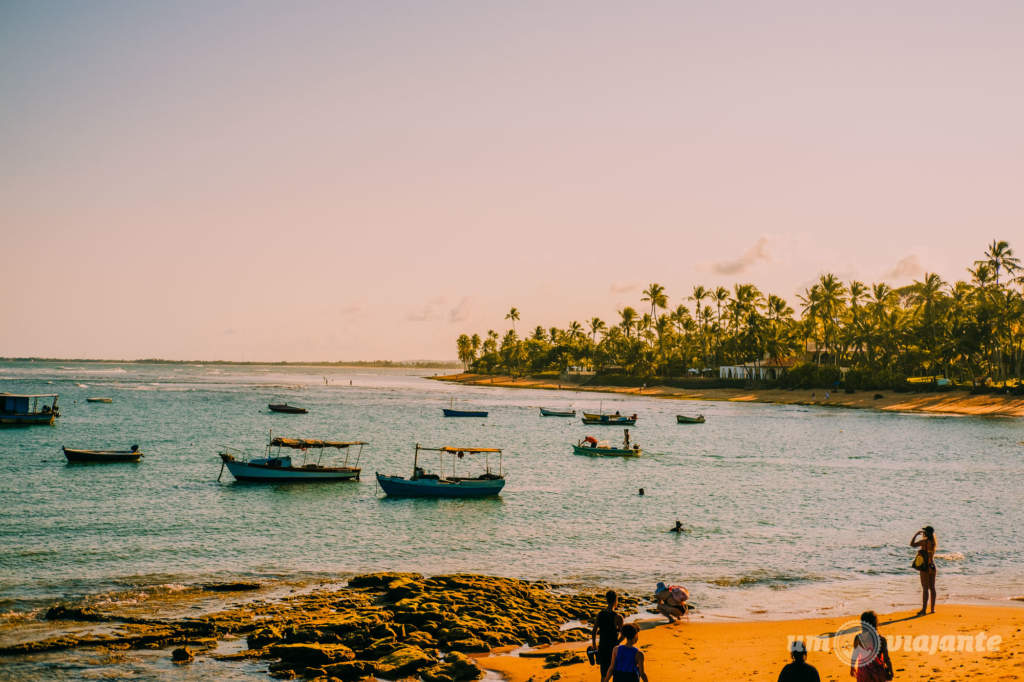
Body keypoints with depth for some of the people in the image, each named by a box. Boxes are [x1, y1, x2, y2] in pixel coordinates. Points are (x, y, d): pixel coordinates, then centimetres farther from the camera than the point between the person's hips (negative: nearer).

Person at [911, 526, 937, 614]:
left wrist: (916, 534, -7)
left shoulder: (925, 541, -15)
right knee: (932, 588, 11)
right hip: (932, 566, 7)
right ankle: (932, 608, 16)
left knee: (925, 588, -5)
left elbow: (912, 544, -16)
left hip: (925, 567, -7)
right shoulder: (933, 542, 6)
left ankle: (924, 609, -4)